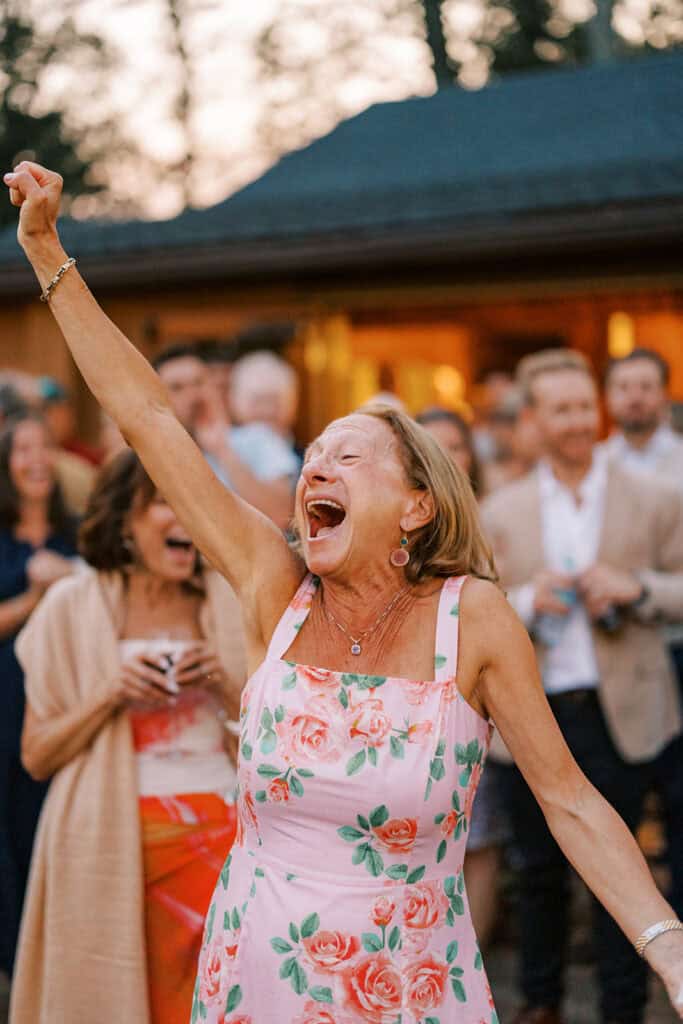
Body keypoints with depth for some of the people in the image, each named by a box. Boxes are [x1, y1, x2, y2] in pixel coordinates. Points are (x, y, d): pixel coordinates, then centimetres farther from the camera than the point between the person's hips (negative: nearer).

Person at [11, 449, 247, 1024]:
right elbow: (36, 756, -1)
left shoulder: (228, 601, 5)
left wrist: (223, 685, -8)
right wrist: (110, 693, -14)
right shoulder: (73, 608, -1)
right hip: (111, 841, -1)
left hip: (218, 829, 2)